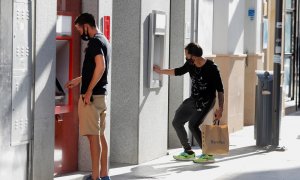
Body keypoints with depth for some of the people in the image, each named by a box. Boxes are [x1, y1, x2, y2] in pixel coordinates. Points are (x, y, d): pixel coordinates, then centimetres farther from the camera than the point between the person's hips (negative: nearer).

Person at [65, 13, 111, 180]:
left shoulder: (95, 41, -12)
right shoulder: (104, 40, 18)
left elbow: (100, 66, -25)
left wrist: (88, 91, -22)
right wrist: (79, 80, 33)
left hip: (92, 95, -10)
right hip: (101, 94, 10)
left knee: (93, 135, -7)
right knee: (100, 135, 12)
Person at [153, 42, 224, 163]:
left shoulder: (211, 68, -21)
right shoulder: (190, 65, -3)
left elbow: (220, 89, -18)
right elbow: (179, 71, 20)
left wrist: (220, 108, -25)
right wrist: (161, 71, 24)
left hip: (206, 102, -8)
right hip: (193, 100, 8)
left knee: (193, 125, -24)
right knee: (177, 122, 8)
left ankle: (208, 155, -14)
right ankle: (188, 152, 19)